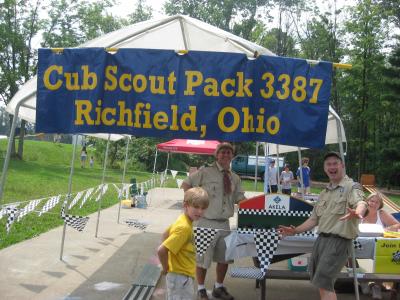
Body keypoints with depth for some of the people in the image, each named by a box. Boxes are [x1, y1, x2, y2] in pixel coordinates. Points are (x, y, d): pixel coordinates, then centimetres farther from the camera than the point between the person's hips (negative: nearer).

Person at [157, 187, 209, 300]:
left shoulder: (183, 220, 0)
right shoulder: (184, 227, -27)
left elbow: (165, 234, 15)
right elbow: (161, 250, -32)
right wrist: (166, 268, -15)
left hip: (184, 275, 9)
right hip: (180, 277, -9)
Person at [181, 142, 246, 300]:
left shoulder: (235, 178, 7)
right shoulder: (205, 172, -9)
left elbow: (240, 199, 8)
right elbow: (185, 184, -5)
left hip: (224, 223, 6)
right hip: (207, 222, -5)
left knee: (224, 258, 16)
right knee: (202, 258, 6)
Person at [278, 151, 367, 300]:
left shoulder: (352, 186, -8)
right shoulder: (324, 193, 17)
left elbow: (361, 203, -31)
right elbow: (314, 219, 21)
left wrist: (357, 213, -54)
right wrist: (295, 231, 13)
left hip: (339, 241, -8)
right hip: (321, 238, 8)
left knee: (323, 283, -10)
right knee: (320, 282, 13)